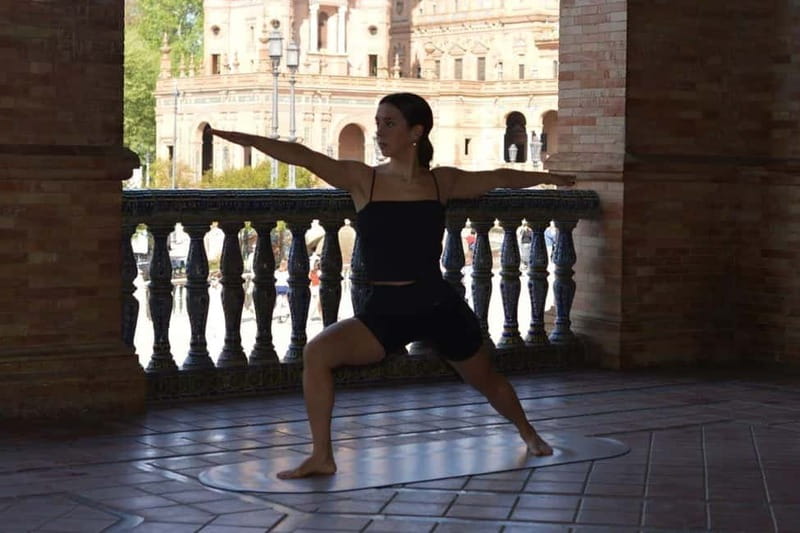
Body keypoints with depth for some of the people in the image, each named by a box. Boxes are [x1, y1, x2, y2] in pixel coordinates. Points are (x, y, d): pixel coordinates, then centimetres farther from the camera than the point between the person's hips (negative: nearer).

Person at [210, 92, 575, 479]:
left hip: (439, 306, 1)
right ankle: (321, 457, -11)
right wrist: (245, 138, -27)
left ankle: (528, 433, 50)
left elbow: (499, 177, 15)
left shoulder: (441, 181, -1)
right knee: (317, 353, -23)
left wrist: (546, 177, 25)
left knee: (487, 380, 18)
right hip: (383, 310, -1)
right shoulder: (362, 179, -6)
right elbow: (303, 156, -18)